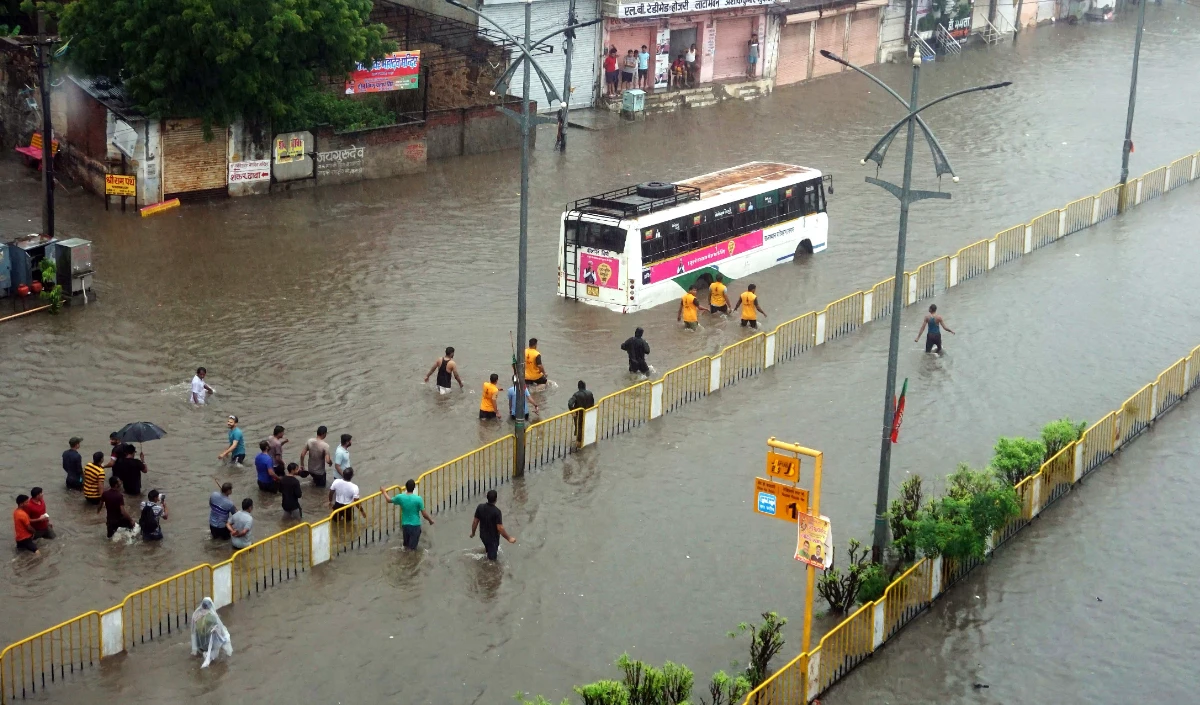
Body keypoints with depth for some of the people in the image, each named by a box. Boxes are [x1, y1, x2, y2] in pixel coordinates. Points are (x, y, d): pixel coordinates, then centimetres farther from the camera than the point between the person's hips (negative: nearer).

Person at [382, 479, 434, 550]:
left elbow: (389, 500, 12)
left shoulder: (400, 497, -8)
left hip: (405, 525, 3)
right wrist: (430, 520, 9)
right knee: (412, 548, 4)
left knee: (406, 545, 24)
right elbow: (424, 514, -10)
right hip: (415, 525, -3)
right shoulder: (418, 499, -16)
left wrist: (384, 491, 31)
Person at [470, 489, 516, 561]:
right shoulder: (497, 511, -29)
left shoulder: (480, 507, -15)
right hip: (493, 538, -6)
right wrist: (509, 538, -15)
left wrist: (473, 533, 12)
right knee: (491, 558, 11)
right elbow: (500, 528, -27)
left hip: (482, 536, 6)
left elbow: (475, 522, -5)